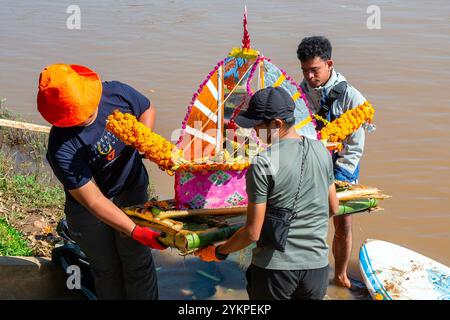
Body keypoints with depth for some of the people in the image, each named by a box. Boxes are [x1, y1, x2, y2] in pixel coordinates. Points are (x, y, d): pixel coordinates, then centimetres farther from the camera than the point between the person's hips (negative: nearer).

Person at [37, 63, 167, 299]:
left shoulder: (116, 93, -22)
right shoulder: (61, 149, -34)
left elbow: (147, 109, 1)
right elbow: (93, 201, -31)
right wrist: (135, 231, -34)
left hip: (132, 191, 3)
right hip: (88, 210, -2)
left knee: (138, 264, 14)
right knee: (106, 270, 19)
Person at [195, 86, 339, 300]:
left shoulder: (262, 164, -16)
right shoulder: (322, 151, 1)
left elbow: (253, 233, -13)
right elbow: (333, 208, 14)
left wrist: (218, 253, 2)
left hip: (275, 267, -5)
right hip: (317, 264, 5)